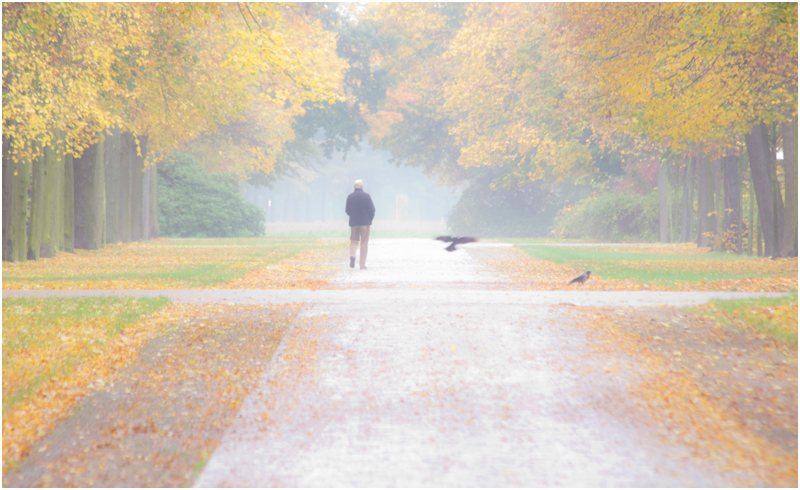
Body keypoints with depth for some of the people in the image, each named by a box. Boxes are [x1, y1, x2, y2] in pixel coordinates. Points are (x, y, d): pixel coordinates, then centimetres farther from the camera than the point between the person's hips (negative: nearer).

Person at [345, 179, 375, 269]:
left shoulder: (350, 197, 0)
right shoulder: (366, 196, -7)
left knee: (353, 241, 12)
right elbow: (372, 209, -8)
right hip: (365, 222, -2)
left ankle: (352, 255, -17)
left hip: (353, 222, 2)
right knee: (364, 243, 4)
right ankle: (362, 264, 3)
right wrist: (370, 219, 8)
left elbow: (347, 210, 4)